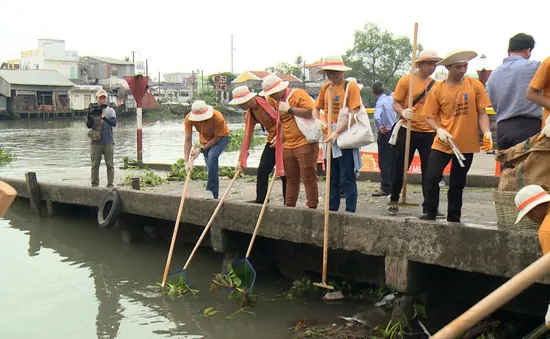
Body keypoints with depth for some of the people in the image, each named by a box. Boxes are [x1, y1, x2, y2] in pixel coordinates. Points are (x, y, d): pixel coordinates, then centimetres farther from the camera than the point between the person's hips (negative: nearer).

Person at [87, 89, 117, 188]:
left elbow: (114, 123, -10)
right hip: (96, 142, 0)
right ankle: (94, 184, 9)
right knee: (95, 165, 2)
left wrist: (104, 118, -27)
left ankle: (110, 184, 6)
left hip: (108, 142, 0)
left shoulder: (110, 111, 6)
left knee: (110, 165, 1)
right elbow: (89, 125, 1)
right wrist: (89, 117, -19)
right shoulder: (92, 110, 7)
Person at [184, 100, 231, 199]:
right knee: (210, 166, 1)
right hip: (205, 139, 4)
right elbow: (187, 140, -25)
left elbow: (217, 138, -23)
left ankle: (210, 189, -21)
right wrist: (187, 161, -31)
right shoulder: (189, 118, -28)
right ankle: (214, 194, 16)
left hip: (221, 137, -4)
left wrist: (201, 150, -26)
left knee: (212, 156, -29)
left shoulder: (218, 118, -36)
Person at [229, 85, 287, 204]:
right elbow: (247, 137, 8)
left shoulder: (269, 101, -19)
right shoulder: (250, 114, 4)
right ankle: (260, 199, 17)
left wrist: (280, 137, -22)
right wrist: (240, 160, 7)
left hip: (284, 139, -7)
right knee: (262, 171, 6)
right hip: (271, 140, 7)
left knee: (284, 173, -5)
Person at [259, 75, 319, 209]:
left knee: (309, 177, -5)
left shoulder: (298, 94, -8)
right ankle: (289, 206, 20)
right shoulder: (277, 101, 16)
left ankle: (312, 207, 0)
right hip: (288, 146, 8)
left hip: (305, 144, -7)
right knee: (291, 179, 12)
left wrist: (289, 109, -18)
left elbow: (312, 111, -21)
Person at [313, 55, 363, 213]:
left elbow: (353, 114, -16)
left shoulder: (351, 86, -8)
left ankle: (350, 212, 2)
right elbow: (316, 109, 17)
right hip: (329, 138, 6)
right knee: (332, 179, 13)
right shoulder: (326, 87, 11)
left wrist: (337, 132, -22)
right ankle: (331, 210, 22)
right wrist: (318, 121, -5)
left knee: (348, 179, -3)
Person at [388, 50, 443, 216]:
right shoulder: (406, 80, -2)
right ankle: (393, 200, 17)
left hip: (428, 132, 4)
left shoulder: (434, 84, 12)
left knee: (429, 170, 2)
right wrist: (403, 112, -24)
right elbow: (396, 103, -3)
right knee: (400, 167, 3)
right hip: (408, 130, -4)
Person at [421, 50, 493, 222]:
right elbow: (429, 116, 1)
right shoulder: (438, 89, -1)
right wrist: (439, 130, -17)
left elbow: (482, 113, 0)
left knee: (457, 183, 10)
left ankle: (454, 218, 22)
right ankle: (430, 212, 10)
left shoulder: (475, 85, -1)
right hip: (442, 143, 0)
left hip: (467, 144, 0)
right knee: (432, 177, -7)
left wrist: (486, 132, -15)